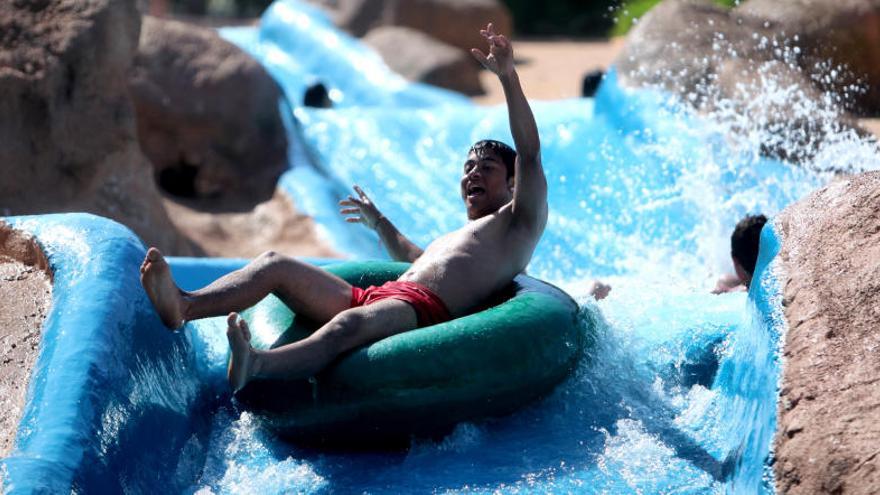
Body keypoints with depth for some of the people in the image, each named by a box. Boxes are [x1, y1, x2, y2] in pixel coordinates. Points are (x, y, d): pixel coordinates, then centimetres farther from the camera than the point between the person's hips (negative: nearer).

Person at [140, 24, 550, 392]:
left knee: (347, 325, -42)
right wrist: (379, 223, 72)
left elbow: (530, 152, 4)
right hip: (374, 296, 9)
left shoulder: (517, 222, 18)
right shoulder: (454, 238, 42)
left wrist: (508, 78, -3)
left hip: (423, 310, -9)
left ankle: (252, 367, -70)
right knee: (275, 264, -7)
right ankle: (182, 306, -31)